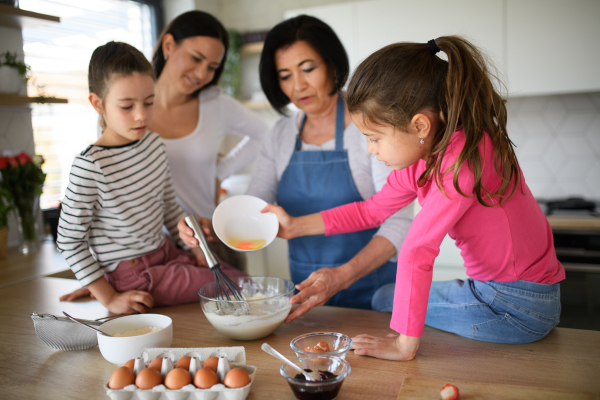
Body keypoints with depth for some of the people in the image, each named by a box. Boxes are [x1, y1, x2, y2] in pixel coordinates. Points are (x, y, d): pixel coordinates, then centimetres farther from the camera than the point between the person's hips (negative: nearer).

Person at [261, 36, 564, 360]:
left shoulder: (469, 154, -29)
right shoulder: (419, 154, -4)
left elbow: (417, 251, -30)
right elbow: (372, 210, 10)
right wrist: (296, 226, 9)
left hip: (519, 306, -7)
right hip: (489, 287, 7)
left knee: (387, 300, -1)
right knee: (386, 298, 16)